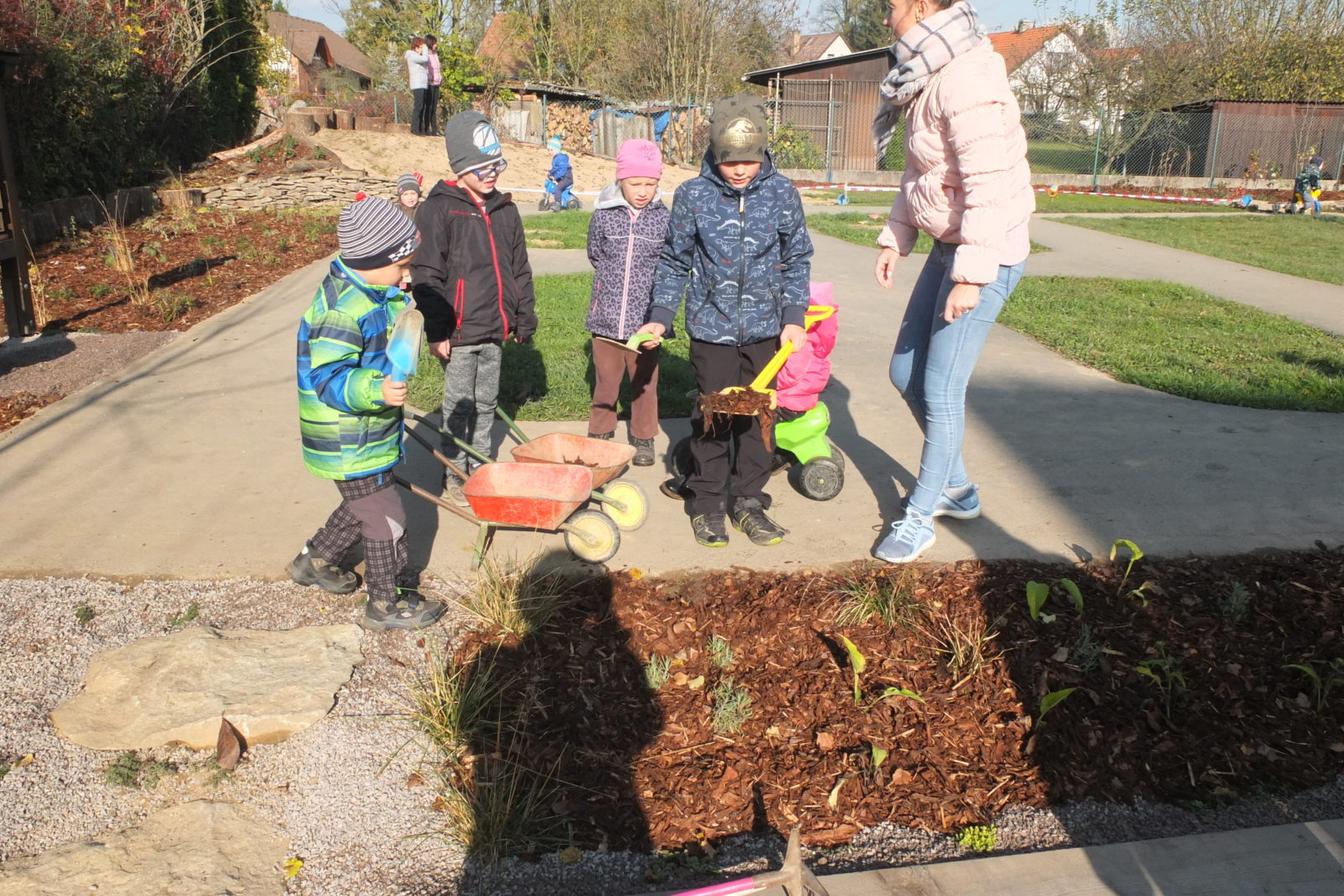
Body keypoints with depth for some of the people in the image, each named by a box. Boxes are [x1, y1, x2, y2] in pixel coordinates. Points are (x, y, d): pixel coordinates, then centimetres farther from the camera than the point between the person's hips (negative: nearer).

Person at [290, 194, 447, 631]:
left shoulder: (370, 293, 4)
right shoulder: (343, 311, -28)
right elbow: (329, 379, -33)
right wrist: (375, 390, -46)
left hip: (370, 433, 10)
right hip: (350, 444, -10)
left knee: (362, 505, 26)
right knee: (386, 519, 2)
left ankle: (316, 560, 48)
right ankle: (387, 604, 20)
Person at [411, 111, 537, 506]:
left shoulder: (504, 209, 9)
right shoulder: (438, 210, -9)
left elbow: (520, 269, 15)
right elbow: (427, 277, -11)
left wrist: (524, 318, 14)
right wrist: (437, 331, -14)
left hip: (495, 328, 6)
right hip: (460, 331, -5)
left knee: (486, 403, 16)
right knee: (459, 406, 4)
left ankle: (480, 466, 31)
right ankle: (455, 475, 18)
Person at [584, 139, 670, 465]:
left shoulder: (663, 219, -4)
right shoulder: (603, 215, -3)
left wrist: (649, 282, 1)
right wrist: (616, 279, 10)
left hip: (645, 319, 0)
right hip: (607, 316, 0)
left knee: (644, 383, 11)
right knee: (605, 380, 14)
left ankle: (643, 439, 27)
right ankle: (599, 433, 31)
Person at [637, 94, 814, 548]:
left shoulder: (782, 193, -2)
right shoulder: (693, 195, -5)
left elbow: (797, 261, 6)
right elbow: (674, 263, 4)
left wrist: (794, 318, -2)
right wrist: (660, 317, -3)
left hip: (765, 328, 2)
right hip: (712, 327, -1)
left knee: (757, 416, 9)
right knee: (713, 417, 4)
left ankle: (748, 500, 23)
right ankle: (707, 502, 19)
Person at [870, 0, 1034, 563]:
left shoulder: (966, 80, -20)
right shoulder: (926, 78, 10)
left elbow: (989, 188, -24)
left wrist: (970, 276, -25)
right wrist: (894, 239, 13)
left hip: (985, 256, -10)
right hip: (947, 246, 10)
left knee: (940, 391, -3)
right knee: (906, 374, 15)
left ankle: (920, 517, 15)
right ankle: (956, 488, 33)